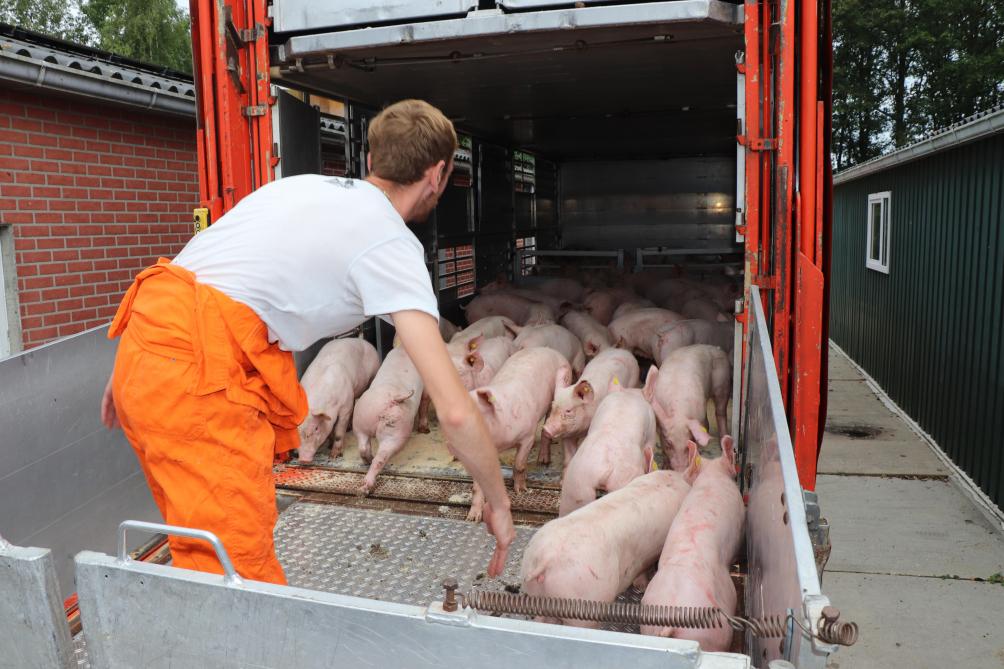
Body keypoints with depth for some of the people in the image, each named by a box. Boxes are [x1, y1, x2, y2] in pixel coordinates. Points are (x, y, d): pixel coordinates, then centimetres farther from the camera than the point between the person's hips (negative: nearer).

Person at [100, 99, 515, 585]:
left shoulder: (304, 185, 19)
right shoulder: (392, 245, -4)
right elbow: (454, 411, -9)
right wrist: (498, 504, 5)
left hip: (143, 340, 9)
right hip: (196, 371, -9)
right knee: (241, 567, 1)